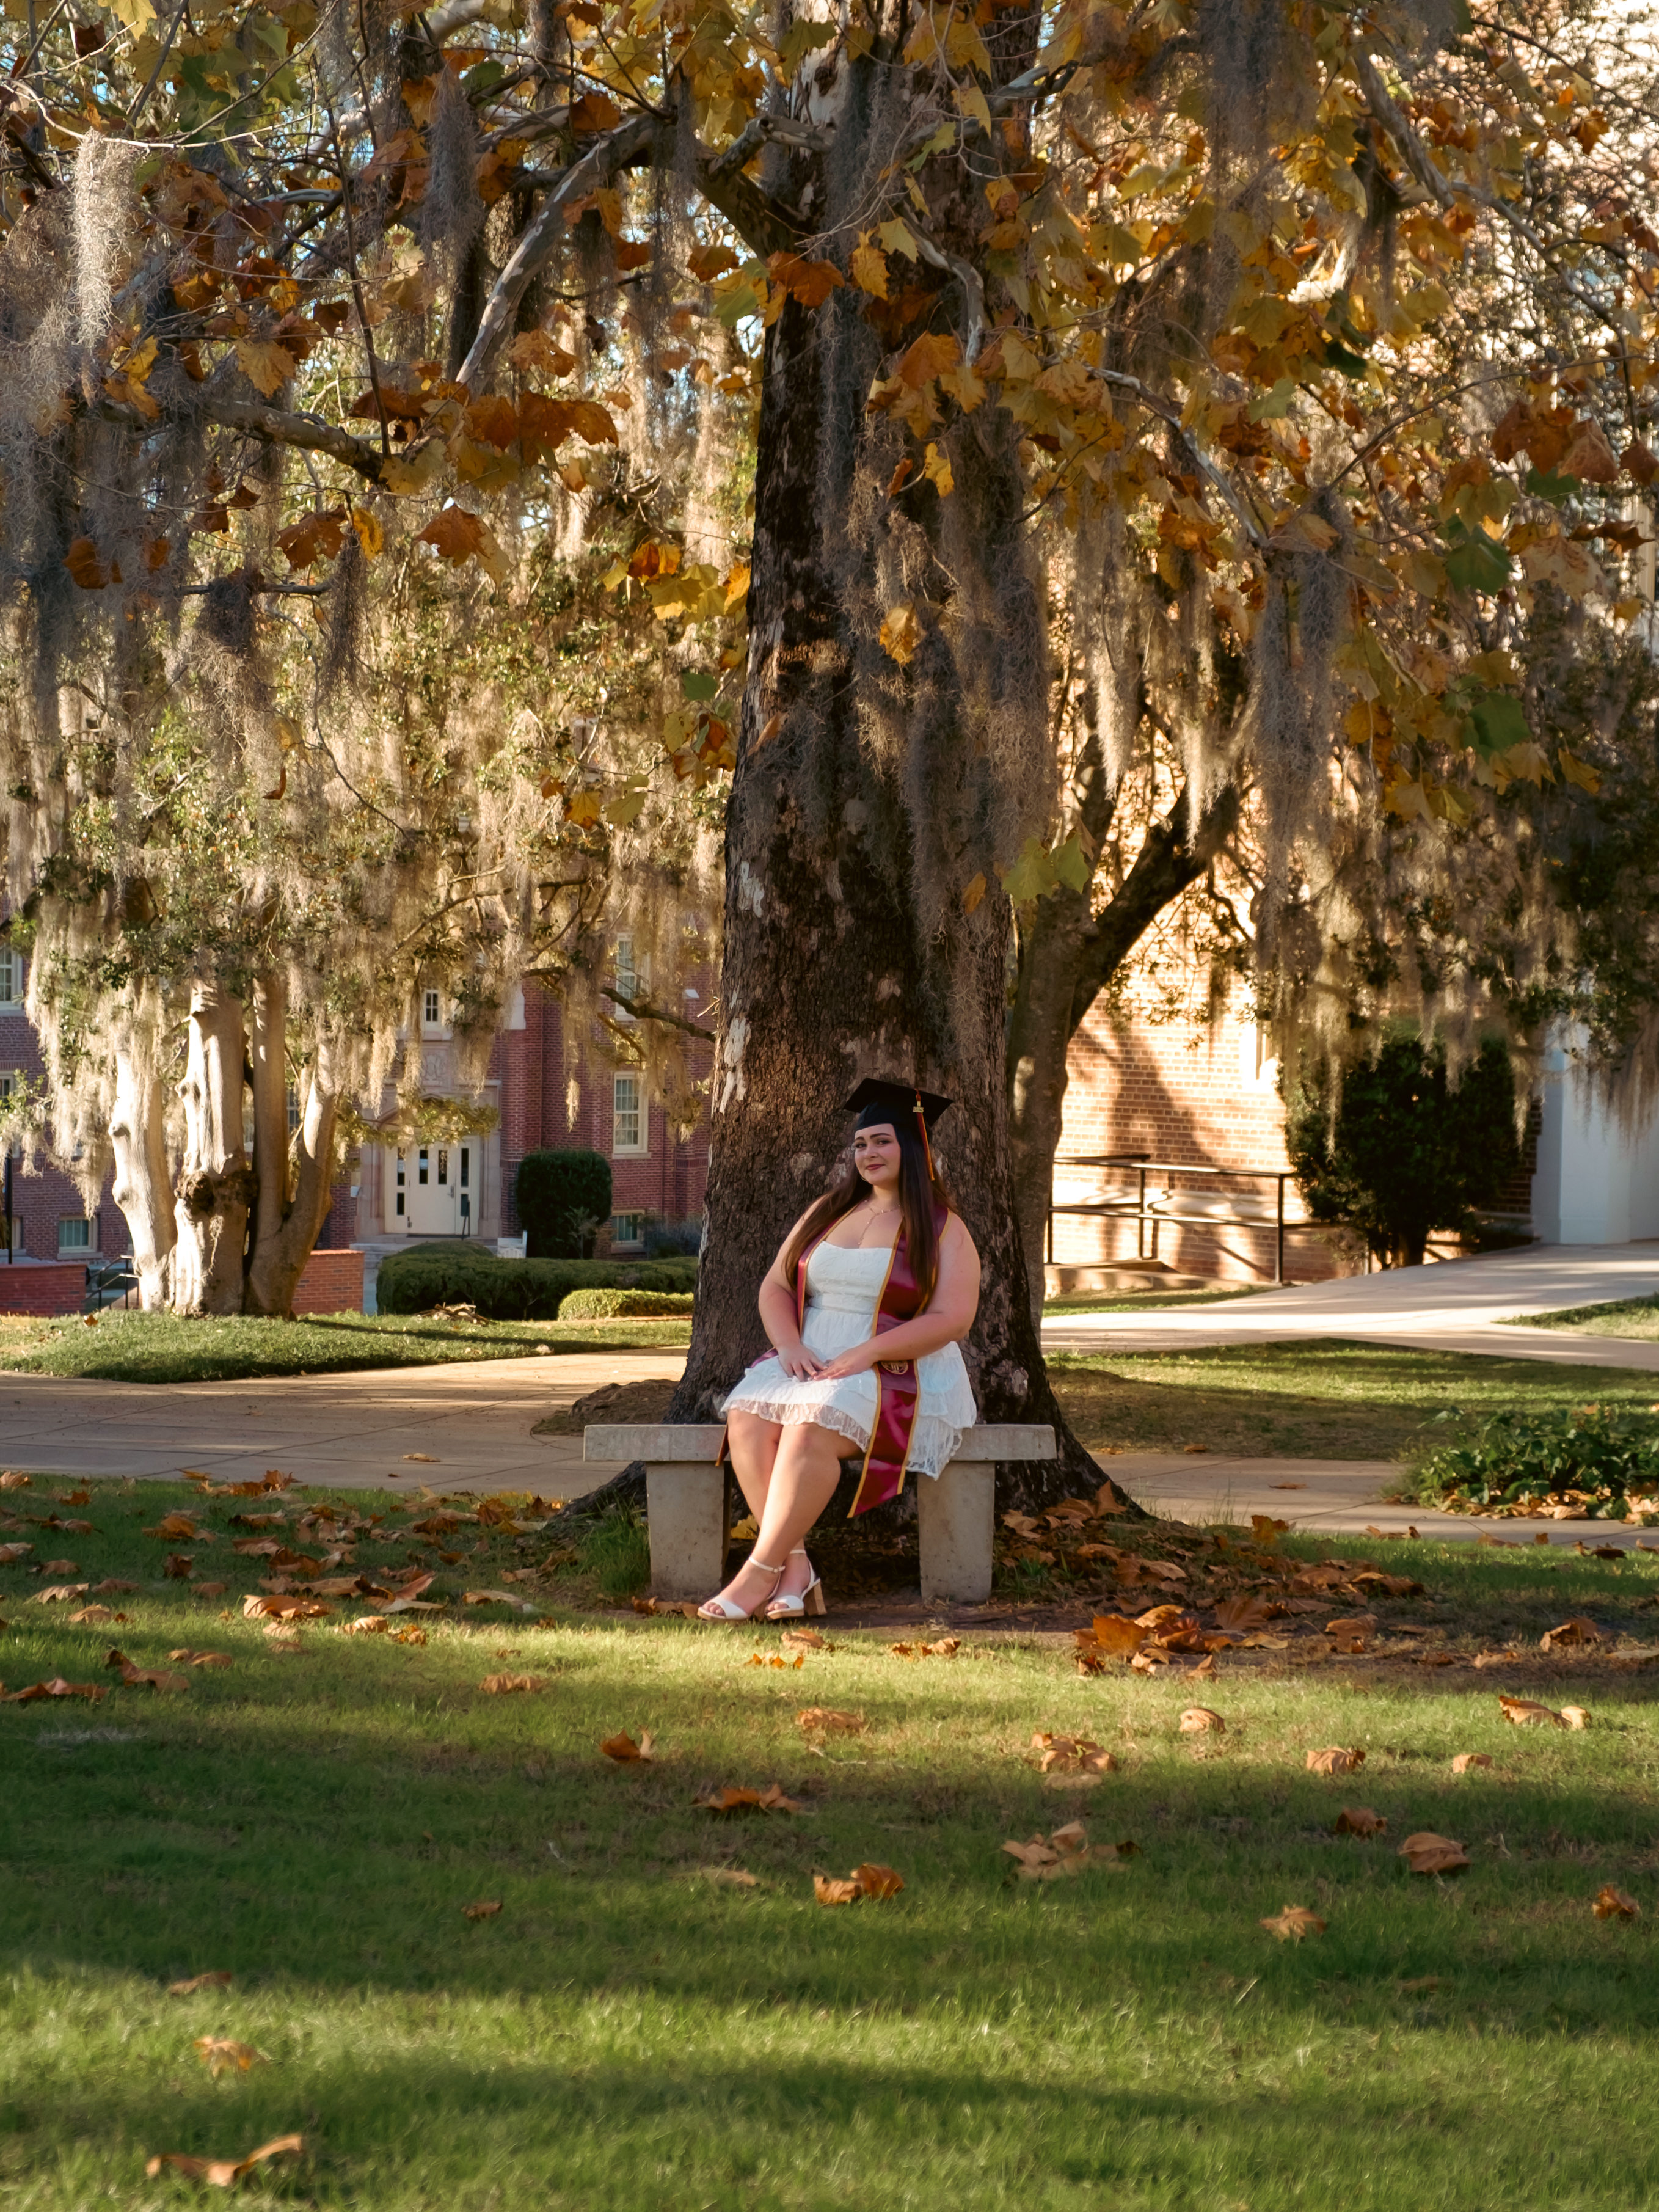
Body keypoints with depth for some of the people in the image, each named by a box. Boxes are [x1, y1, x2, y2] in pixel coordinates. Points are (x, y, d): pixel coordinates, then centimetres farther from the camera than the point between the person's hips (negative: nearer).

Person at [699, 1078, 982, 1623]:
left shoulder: (943, 1231, 0)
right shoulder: (827, 1211, 16)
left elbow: (952, 1320, -11)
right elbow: (775, 1286, 14)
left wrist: (867, 1353, -21)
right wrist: (790, 1346, -8)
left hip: (900, 1376, -5)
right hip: (812, 1367, 5)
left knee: (810, 1428, -35)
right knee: (747, 1418, -27)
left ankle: (759, 1573, -33)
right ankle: (796, 1568, -31)